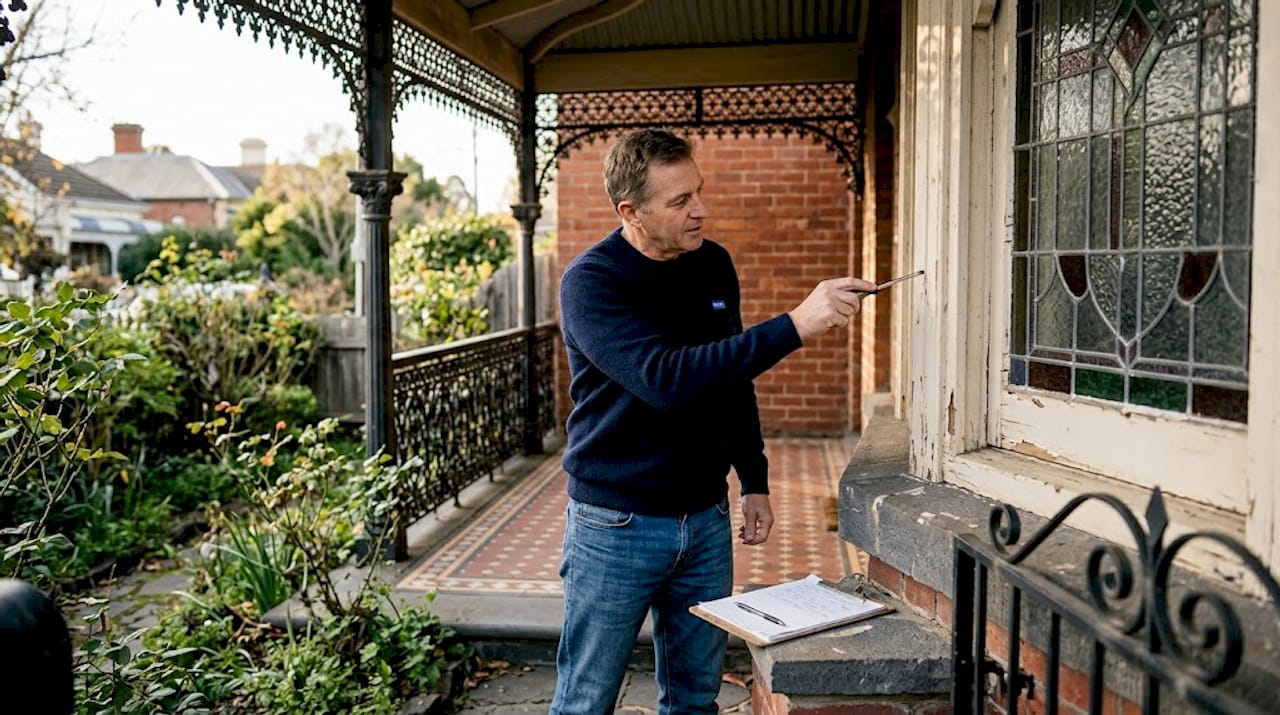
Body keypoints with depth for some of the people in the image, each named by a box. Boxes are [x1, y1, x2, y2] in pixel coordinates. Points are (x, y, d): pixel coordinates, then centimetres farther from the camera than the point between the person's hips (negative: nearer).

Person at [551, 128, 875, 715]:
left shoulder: (714, 265, 4)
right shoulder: (590, 282, -16)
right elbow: (666, 379, -31)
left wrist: (754, 481, 13)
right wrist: (794, 326, -34)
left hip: (706, 521, 6)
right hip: (617, 525, -5)